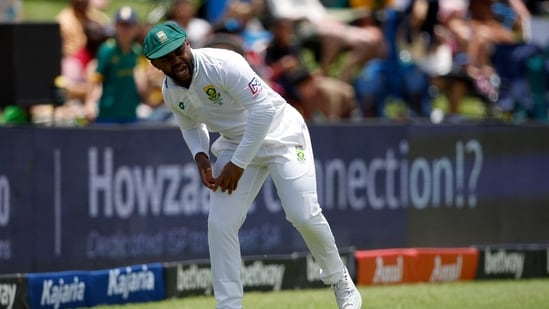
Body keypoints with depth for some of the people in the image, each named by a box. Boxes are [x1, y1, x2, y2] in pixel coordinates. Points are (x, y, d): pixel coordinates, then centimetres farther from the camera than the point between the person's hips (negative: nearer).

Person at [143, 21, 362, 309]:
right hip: (236, 142, 6)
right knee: (219, 224, -7)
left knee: (304, 215, -17)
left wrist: (239, 163, -27)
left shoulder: (221, 64, -28)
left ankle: (340, 281, 8)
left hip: (279, 132, -6)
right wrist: (200, 155, -9)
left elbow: (263, 107, -29)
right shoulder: (170, 92, -6)